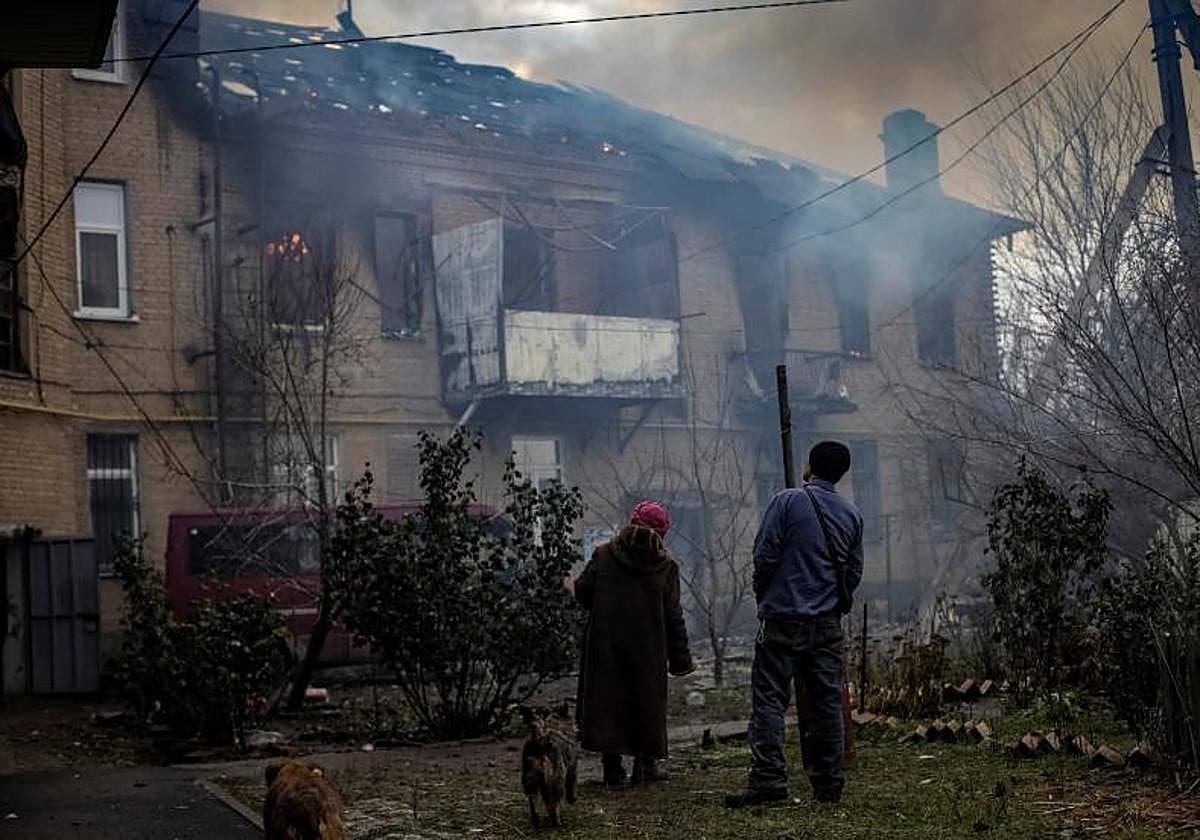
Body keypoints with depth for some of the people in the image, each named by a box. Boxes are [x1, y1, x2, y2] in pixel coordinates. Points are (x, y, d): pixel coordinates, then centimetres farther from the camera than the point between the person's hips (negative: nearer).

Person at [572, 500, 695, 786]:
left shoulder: (603, 555, -1)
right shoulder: (666, 566, -1)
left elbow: (582, 592, 0)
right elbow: (673, 616, 1)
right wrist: (681, 658, 6)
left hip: (605, 642, 0)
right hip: (648, 648, 0)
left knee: (607, 698, 6)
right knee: (647, 698, 11)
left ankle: (612, 764, 4)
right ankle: (646, 761, 13)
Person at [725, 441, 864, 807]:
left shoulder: (787, 501, -6)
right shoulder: (852, 515, 10)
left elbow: (765, 555, -9)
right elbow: (854, 572, 11)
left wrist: (763, 596, 7)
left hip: (783, 617, -5)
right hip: (829, 623, 5)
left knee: (769, 698, -3)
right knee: (828, 701, 9)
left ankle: (769, 777, -11)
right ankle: (828, 784, 12)